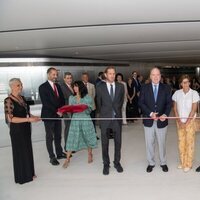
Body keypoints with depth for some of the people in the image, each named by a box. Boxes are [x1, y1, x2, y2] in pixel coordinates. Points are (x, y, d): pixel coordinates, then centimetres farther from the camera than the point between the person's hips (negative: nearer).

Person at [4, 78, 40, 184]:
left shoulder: (22, 98, 5)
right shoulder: (8, 100, -17)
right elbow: (10, 118, -21)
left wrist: (33, 117, -3)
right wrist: (28, 119, -25)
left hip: (26, 128, 7)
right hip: (17, 130, -7)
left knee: (28, 150, 16)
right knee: (20, 152, 7)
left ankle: (29, 173, 33)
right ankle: (22, 176, 26)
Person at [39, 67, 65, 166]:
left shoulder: (57, 86, 11)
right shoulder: (43, 87, -10)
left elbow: (62, 99, 11)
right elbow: (45, 102, -17)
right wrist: (56, 110, -19)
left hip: (58, 114, 6)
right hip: (48, 115, -6)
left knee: (58, 135, 15)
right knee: (49, 137, 4)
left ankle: (59, 153, 27)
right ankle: (52, 157, 13)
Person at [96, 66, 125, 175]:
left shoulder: (120, 86, 2)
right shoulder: (100, 87, -2)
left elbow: (121, 100, 13)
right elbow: (99, 103, 7)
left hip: (117, 117, 1)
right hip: (105, 118, -1)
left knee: (118, 141, 10)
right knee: (105, 143, 8)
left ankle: (117, 162, 28)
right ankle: (106, 164, 23)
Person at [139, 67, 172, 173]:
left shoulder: (166, 88, 2)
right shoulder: (144, 87, 0)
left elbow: (169, 103, -1)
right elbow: (141, 102, -5)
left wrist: (165, 114, -18)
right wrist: (150, 113, -17)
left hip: (161, 120, 1)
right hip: (148, 120, 0)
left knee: (162, 143, 14)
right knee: (149, 143, 10)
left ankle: (163, 163, 32)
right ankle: (151, 163, 27)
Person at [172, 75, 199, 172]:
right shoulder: (177, 93, -3)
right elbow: (175, 108, 1)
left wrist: (186, 123, -11)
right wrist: (179, 121, -6)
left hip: (190, 121, -2)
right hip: (179, 121, 3)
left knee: (189, 142, 4)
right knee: (181, 141, 10)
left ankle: (188, 164, 18)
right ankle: (182, 162, 25)